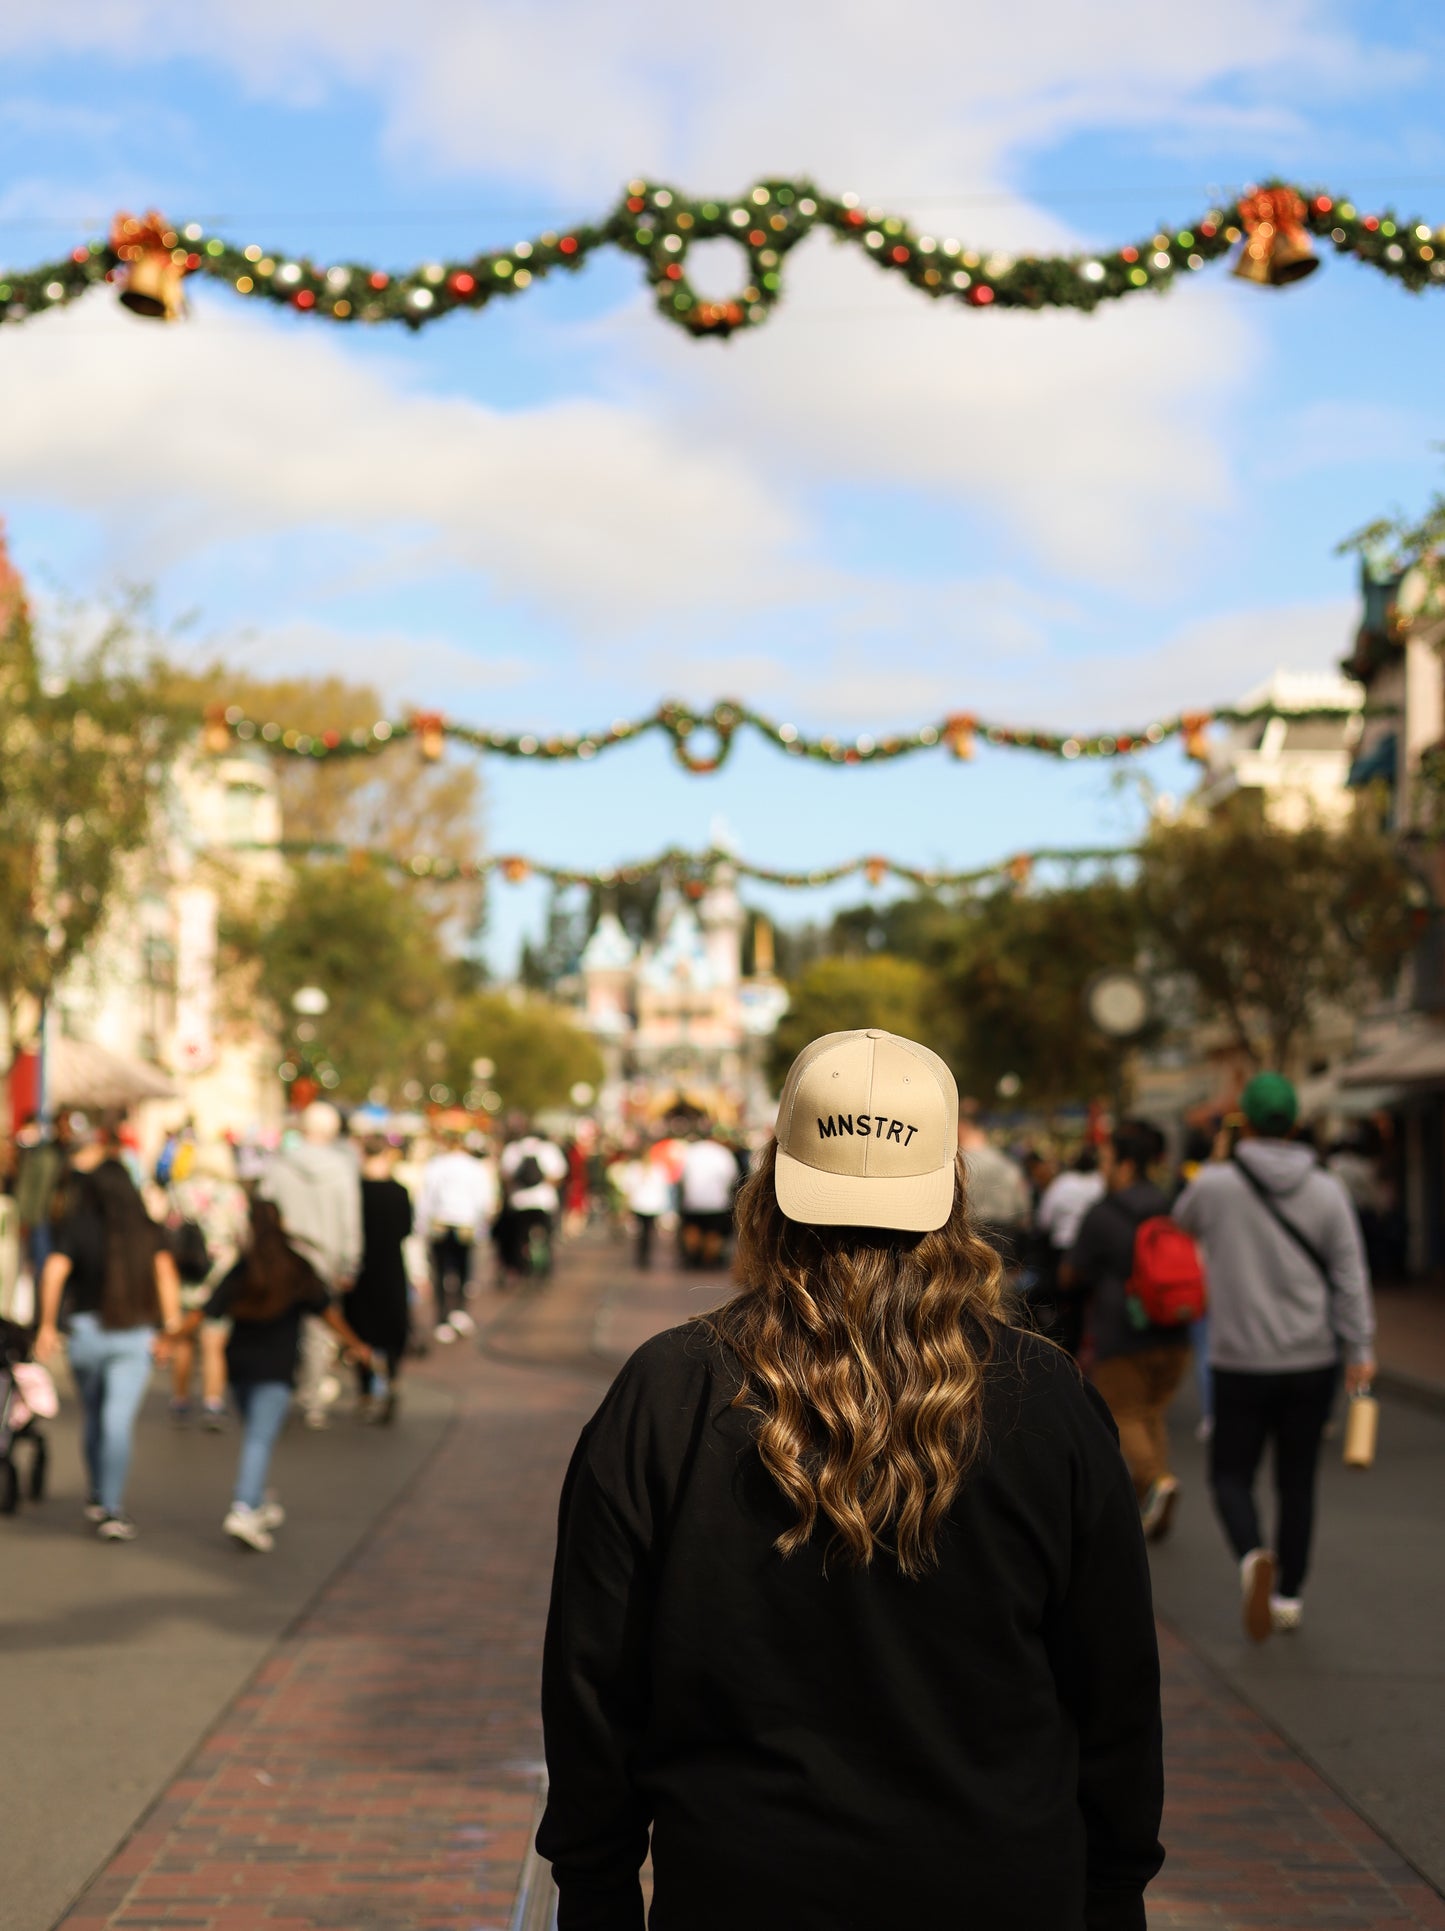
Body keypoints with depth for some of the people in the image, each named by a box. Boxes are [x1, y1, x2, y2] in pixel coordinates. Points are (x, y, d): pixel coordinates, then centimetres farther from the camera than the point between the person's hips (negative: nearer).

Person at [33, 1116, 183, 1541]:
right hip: (135, 1333, 0)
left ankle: (98, 1498, 32)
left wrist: (47, 1324, -7)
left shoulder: (76, 1224, -4)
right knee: (119, 1421, -4)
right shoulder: (146, 1228, 3)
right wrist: (171, 1328, -2)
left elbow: (55, 1270, -15)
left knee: (94, 1418, 19)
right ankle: (112, 1510, -11)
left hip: (87, 1327, 0)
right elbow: (166, 1273, -5)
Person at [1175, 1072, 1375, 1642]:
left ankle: (1253, 1555, -21)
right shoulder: (1326, 1190, -3)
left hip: (1241, 1361, -2)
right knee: (1297, 1482, 14)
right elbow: (1351, 1275, -5)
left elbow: (1184, 1222, 14)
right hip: (1313, 1360, 2)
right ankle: (1289, 1595, 19)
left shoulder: (1215, 1184, -9)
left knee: (1231, 1475, 7)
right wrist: (1360, 1349, -3)